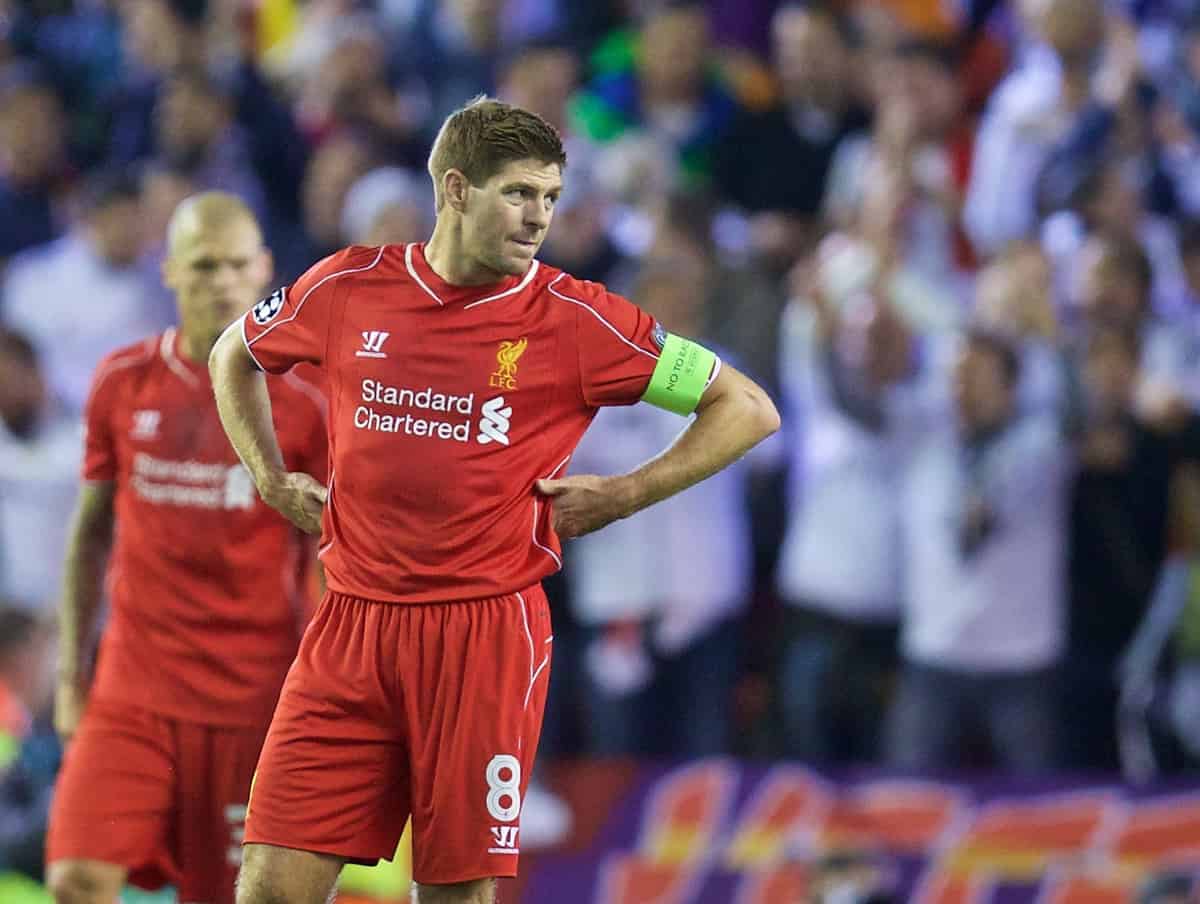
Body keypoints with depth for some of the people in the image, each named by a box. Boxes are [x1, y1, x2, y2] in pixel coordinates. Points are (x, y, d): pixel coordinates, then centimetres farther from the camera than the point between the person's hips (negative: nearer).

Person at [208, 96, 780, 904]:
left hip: (486, 631, -2)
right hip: (352, 622, 2)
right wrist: (272, 481, 15)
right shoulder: (350, 288, 4)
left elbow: (749, 410, 1)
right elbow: (235, 355, 26)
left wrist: (624, 497, -3)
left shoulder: (572, 318, -3)